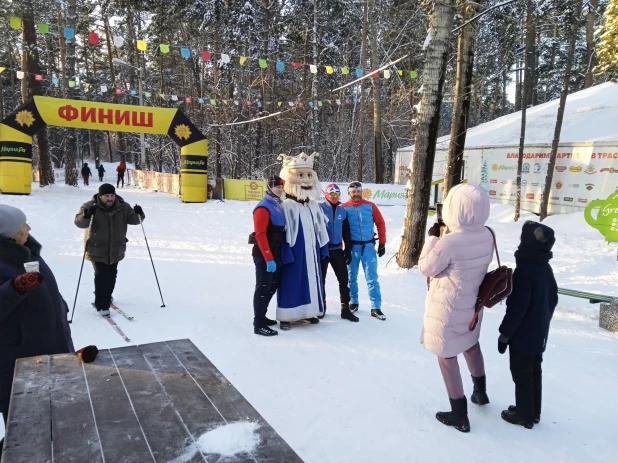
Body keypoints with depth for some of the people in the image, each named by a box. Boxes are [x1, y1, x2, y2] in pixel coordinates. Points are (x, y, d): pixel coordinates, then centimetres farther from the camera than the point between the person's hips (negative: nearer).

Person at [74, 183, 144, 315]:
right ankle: (102, 305, 0)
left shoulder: (122, 207, -3)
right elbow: (79, 222, -19)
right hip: (97, 250, -4)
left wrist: (139, 214, -21)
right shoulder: (90, 207, -12)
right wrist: (86, 216, -41)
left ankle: (105, 298, 39)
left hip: (115, 250, 4)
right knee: (102, 276, -10)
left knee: (111, 275, 16)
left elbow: (133, 219, 1)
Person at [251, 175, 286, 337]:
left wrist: (275, 256, 17)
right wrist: (268, 258, -23)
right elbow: (260, 235, -21)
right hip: (264, 256, -9)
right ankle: (258, 324, 2)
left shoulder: (278, 206, 14)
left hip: (276, 254, 9)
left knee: (272, 286, 15)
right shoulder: (263, 208, -15)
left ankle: (261, 316, 29)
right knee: (263, 287, -5)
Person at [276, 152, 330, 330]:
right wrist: (285, 254, -16)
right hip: (294, 252, -7)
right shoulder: (287, 205, -12)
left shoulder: (314, 205, 10)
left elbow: (320, 228, 15)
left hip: (311, 251, 7)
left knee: (311, 279, 14)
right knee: (291, 282, 0)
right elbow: (282, 232, -13)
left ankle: (307, 311, 29)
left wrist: (323, 247, 13)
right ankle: (285, 316, 9)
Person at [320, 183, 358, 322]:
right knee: (321, 279, 8)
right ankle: (320, 307, 21)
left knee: (343, 279, 2)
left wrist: (348, 250, 9)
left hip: (337, 249, 4)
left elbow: (346, 232, 12)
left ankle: (345, 309, 9)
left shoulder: (342, 211, 8)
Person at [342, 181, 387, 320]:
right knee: (352, 277, 12)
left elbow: (380, 223, 4)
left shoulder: (370, 206, 0)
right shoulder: (344, 208, -3)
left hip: (368, 246, 0)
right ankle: (353, 302, 29)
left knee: (372, 278, 1)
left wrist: (382, 243, 1)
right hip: (352, 247, 0)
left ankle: (376, 307, 6)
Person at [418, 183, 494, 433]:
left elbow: (426, 267, -17)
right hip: (471, 304, 7)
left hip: (448, 309, -7)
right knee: (470, 344, 31)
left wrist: (433, 237, -10)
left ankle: (459, 415, 22)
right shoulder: (486, 236, -8)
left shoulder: (449, 242, -31)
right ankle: (480, 391, 53)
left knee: (447, 356, 10)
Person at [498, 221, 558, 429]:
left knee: (521, 374, 6)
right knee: (534, 372, 19)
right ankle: (533, 412, 32)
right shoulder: (546, 268, 2)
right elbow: (553, 298, 13)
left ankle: (525, 415, 19)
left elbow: (517, 308, -24)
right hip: (539, 332, 9)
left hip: (523, 334, -9)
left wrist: (505, 333, -15)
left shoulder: (524, 270, -26)